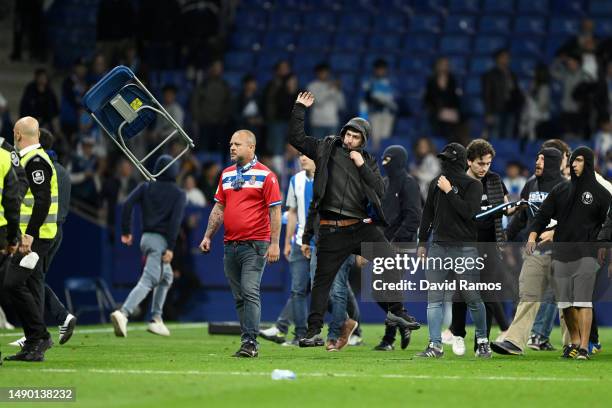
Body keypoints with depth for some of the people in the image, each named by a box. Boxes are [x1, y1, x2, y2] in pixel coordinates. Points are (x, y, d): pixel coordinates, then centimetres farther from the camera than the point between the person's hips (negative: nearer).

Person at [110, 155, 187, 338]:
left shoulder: (146, 187, 10)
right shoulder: (178, 194, -1)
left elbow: (127, 205, -3)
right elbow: (176, 220, -14)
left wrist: (126, 231, 4)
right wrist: (170, 247, -16)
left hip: (146, 238, 6)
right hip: (161, 241, -6)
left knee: (166, 277, 24)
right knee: (147, 281, -15)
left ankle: (156, 319, 18)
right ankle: (123, 313, -35)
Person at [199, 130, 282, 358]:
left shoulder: (265, 175, -5)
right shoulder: (226, 175, 14)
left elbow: (275, 211, -7)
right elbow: (219, 208, 20)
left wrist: (274, 243, -12)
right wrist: (208, 236, 13)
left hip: (254, 245, -6)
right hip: (230, 244, 6)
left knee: (250, 292, -14)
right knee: (239, 297, 7)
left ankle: (250, 343, -16)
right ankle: (247, 342, 12)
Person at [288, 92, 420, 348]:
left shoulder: (368, 161, 12)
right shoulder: (328, 148, 7)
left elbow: (380, 190, 0)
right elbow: (296, 138, 4)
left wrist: (362, 166, -6)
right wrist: (299, 109, -2)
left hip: (362, 227, 2)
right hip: (332, 230, -2)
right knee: (322, 279, -1)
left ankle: (396, 311, 9)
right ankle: (314, 331, 3)